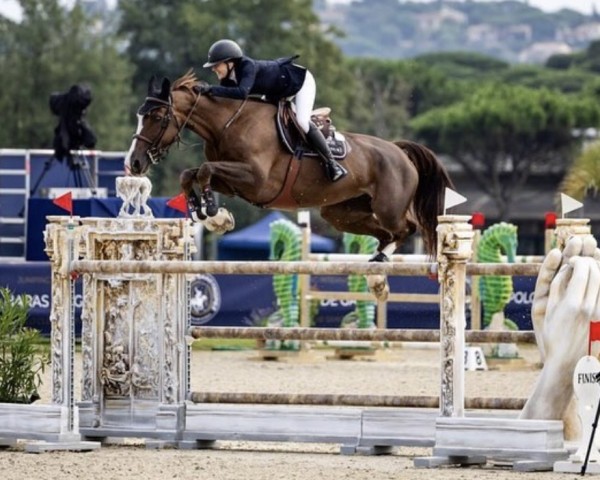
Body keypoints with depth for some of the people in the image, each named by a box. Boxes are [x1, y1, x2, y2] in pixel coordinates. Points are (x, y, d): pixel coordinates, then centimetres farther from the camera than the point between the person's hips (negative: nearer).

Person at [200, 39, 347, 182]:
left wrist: (212, 89, -53)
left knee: (302, 121, -22)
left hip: (301, 80, -9)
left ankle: (331, 163, -10)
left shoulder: (248, 67, -38)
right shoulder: (228, 77, -13)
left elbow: (242, 92, -53)